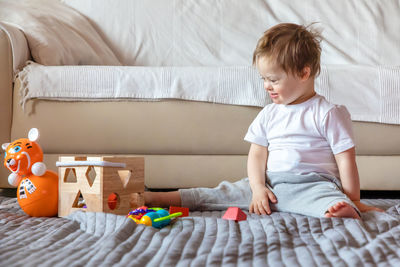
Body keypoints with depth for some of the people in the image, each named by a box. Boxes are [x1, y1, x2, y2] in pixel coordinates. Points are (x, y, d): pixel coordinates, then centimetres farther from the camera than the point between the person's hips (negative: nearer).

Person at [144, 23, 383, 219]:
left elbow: (346, 159, -4)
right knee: (226, 192, -6)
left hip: (311, 184, -4)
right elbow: (257, 154, 12)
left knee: (328, 199, -38)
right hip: (269, 185, 4)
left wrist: (353, 201, -9)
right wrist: (258, 188, -5)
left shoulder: (328, 114, -2)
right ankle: (155, 198, -8)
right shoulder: (269, 115, 15)